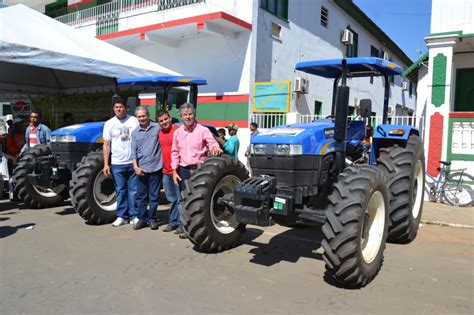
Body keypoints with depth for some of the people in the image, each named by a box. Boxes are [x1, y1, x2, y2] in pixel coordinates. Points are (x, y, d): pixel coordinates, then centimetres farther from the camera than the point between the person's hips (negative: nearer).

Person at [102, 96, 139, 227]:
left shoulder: (134, 121, 2)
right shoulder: (109, 123, 4)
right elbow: (106, 145, 3)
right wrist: (106, 164, -2)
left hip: (133, 162, -1)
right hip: (117, 163, 1)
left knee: (133, 190, 4)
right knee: (120, 190, 9)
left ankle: (134, 216, 13)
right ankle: (121, 216, 18)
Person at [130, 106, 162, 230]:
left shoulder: (157, 127, 1)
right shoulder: (135, 132, 8)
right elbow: (133, 150, 5)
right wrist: (135, 166, -6)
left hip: (155, 167, -2)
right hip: (141, 168, 3)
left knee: (154, 196, 5)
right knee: (141, 196, 8)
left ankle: (152, 219, 16)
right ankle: (142, 219, 18)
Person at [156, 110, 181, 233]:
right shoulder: (159, 133, 11)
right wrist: (162, 166, 14)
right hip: (166, 172, 7)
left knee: (180, 199, 1)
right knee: (172, 199, 16)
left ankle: (181, 223, 9)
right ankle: (173, 221, 26)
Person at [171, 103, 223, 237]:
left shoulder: (203, 130, -4)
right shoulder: (177, 132, 9)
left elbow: (213, 144, -12)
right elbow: (175, 153, 12)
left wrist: (215, 148, -38)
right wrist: (174, 171, 6)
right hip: (184, 170, 4)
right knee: (183, 198, 12)